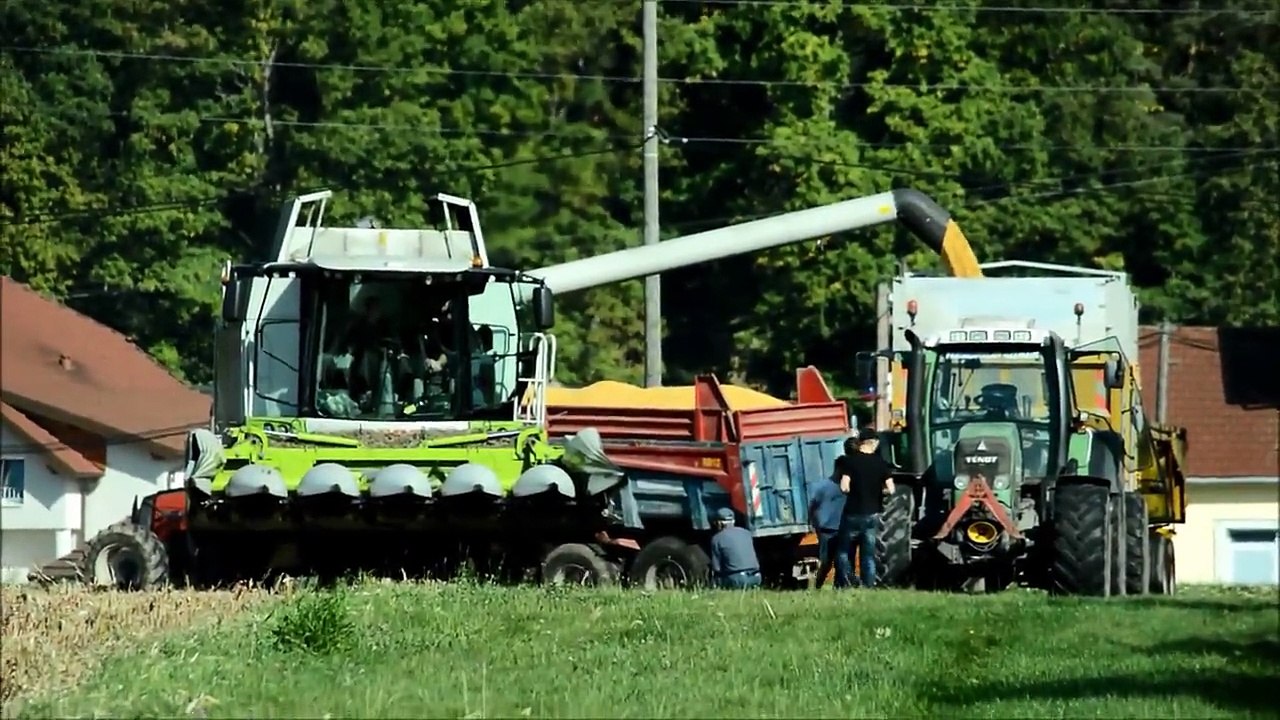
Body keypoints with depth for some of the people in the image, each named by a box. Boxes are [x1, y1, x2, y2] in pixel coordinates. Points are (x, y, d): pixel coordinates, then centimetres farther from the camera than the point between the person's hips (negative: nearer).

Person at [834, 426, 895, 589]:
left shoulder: (850, 461, -8)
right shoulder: (881, 463, 0)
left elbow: (844, 487, -15)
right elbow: (890, 489, -2)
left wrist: (853, 489, 7)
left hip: (853, 513, -3)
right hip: (872, 514, 3)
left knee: (843, 551, 9)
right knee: (868, 555, 9)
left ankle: (848, 585, -8)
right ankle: (868, 586, 3)